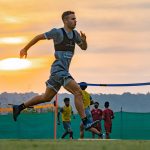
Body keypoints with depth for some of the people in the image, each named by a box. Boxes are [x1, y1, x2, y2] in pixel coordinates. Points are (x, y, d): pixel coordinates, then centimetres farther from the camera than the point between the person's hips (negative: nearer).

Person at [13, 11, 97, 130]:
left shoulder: (75, 34, 12)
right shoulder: (58, 33, -9)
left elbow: (84, 48, 22)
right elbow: (39, 37, 0)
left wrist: (84, 40, -2)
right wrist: (25, 49, 7)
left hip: (64, 71, 9)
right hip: (58, 69, -9)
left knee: (47, 97, 17)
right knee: (78, 92, -19)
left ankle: (19, 108, 28)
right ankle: (86, 123, -21)